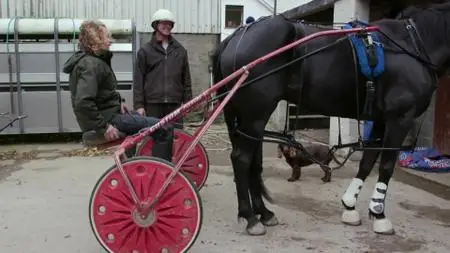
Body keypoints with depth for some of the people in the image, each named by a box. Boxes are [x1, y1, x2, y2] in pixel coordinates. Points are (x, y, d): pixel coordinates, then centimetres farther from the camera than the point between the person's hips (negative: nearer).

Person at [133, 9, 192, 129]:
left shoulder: (180, 50, 12)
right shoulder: (145, 50, 5)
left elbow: (186, 78, 14)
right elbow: (138, 80, 2)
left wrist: (187, 101, 9)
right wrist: (138, 104, -5)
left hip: (175, 103, 2)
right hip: (152, 104, -2)